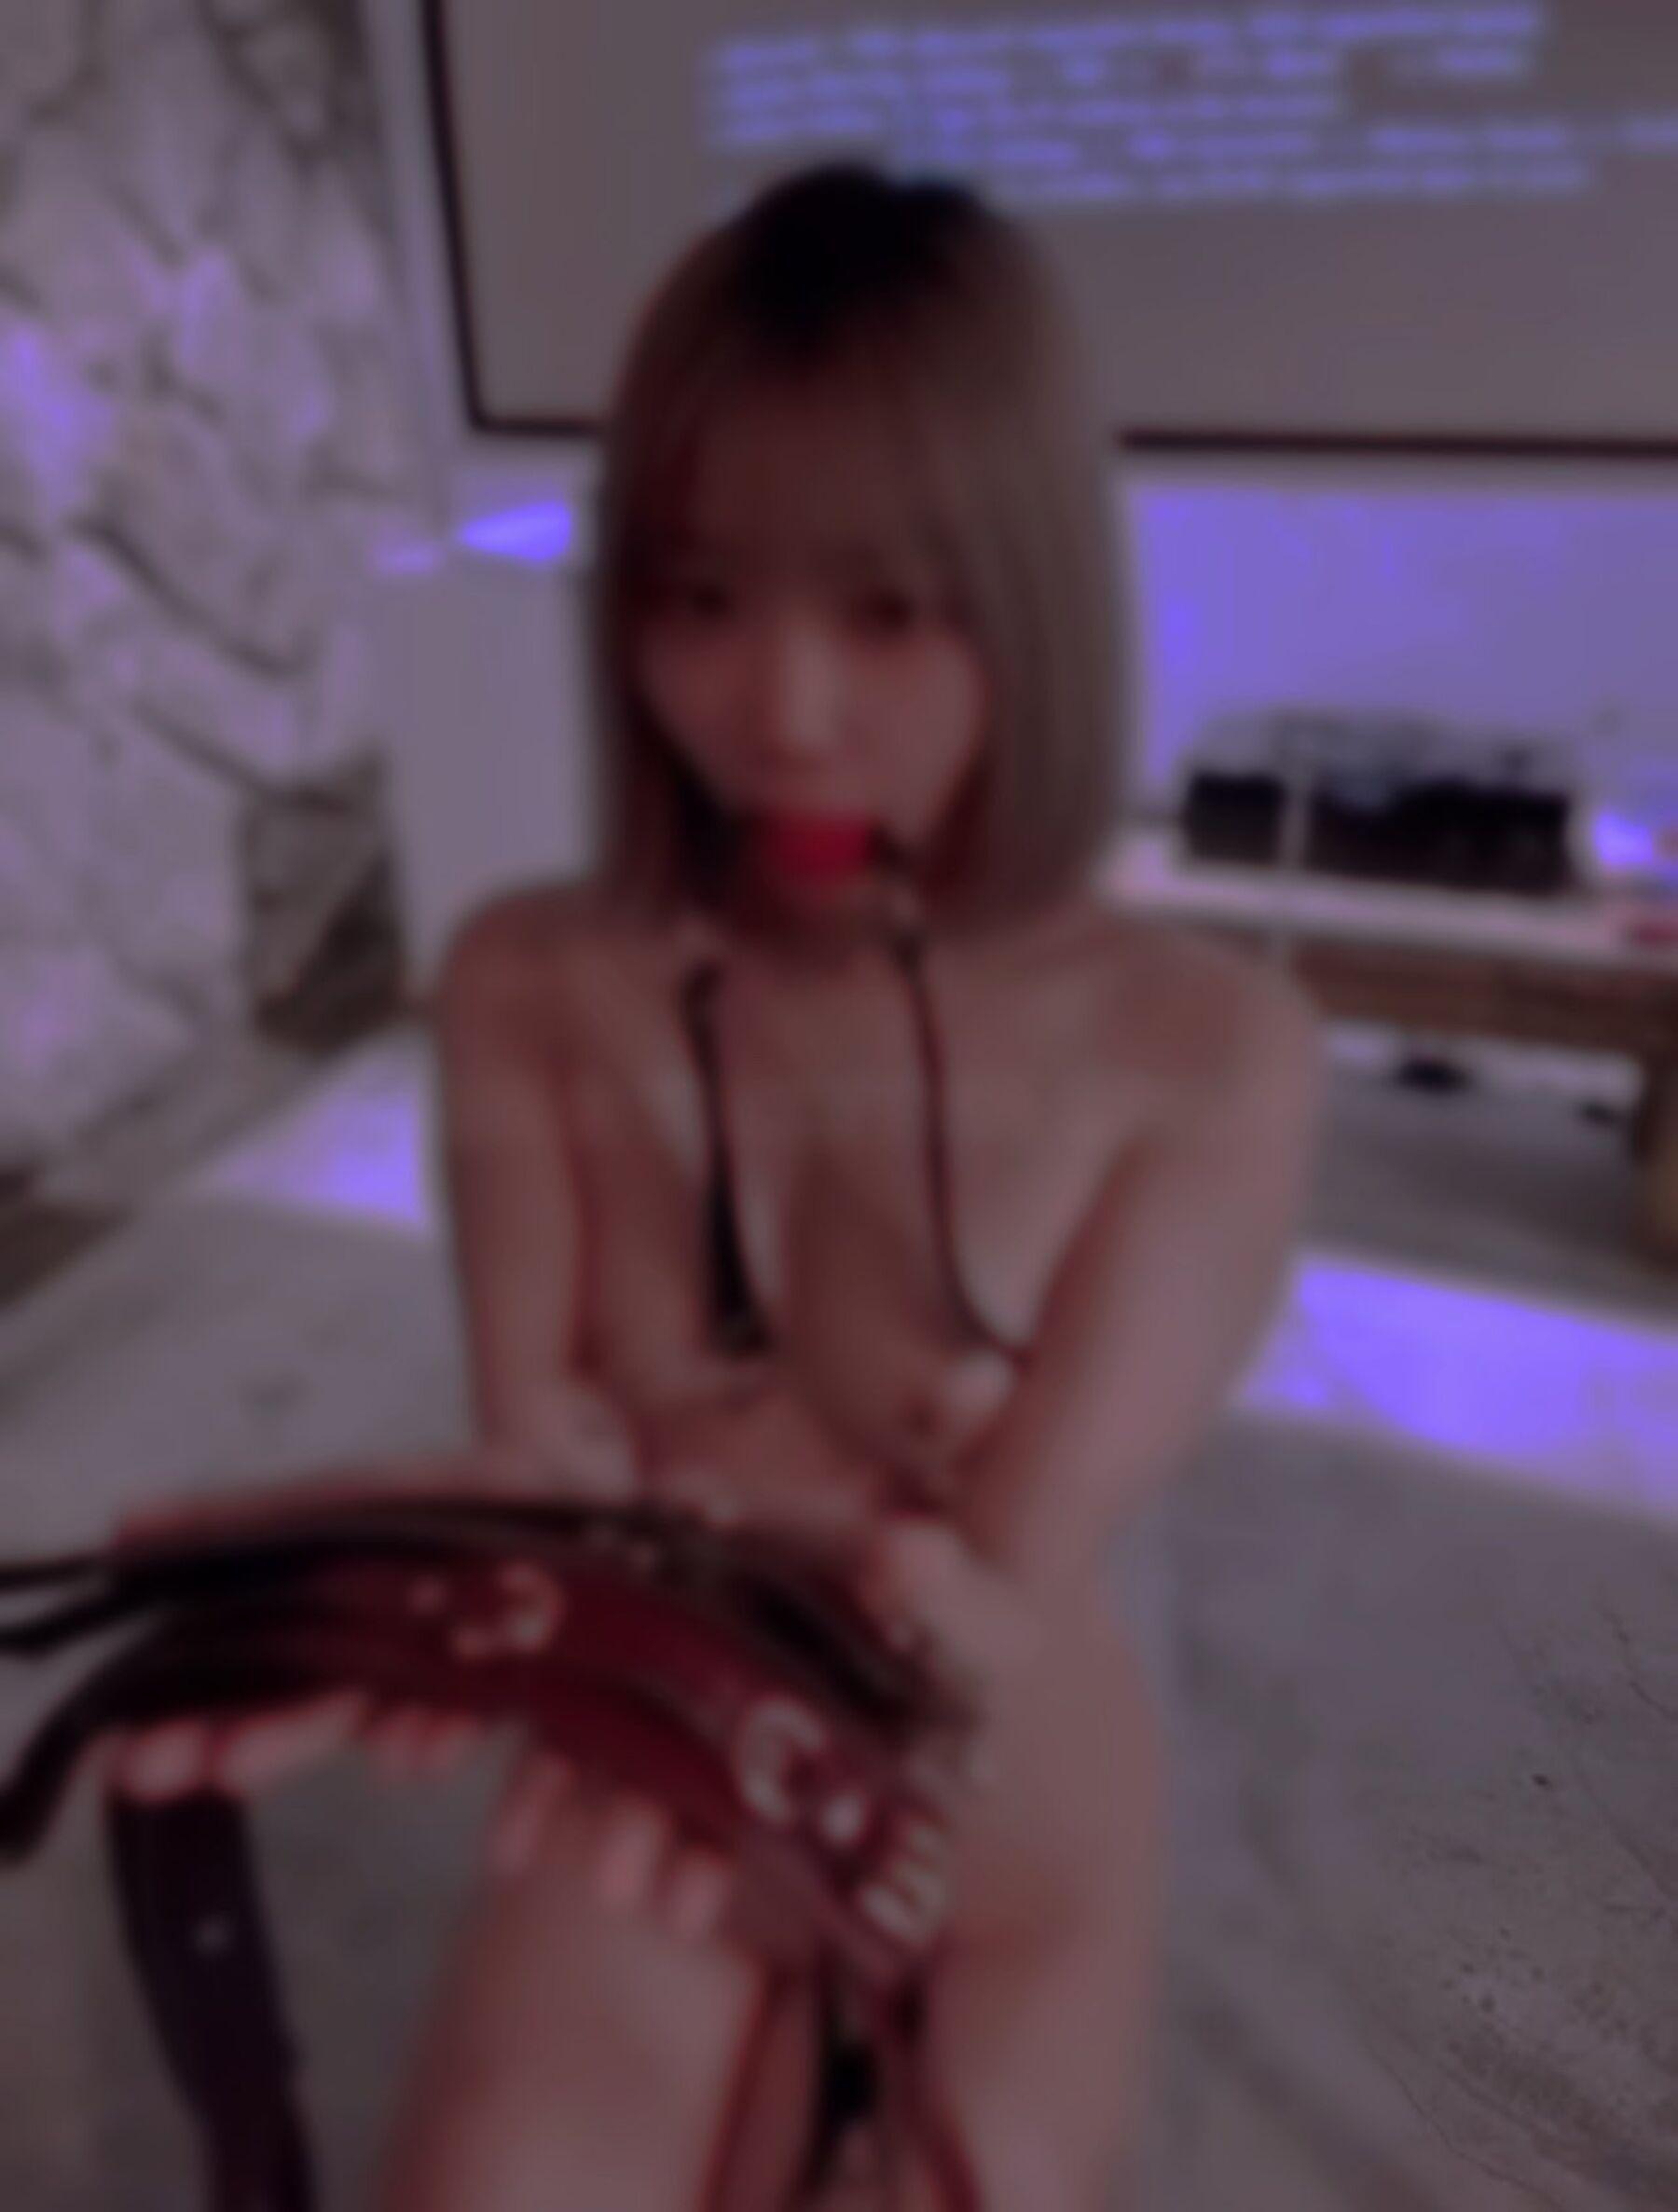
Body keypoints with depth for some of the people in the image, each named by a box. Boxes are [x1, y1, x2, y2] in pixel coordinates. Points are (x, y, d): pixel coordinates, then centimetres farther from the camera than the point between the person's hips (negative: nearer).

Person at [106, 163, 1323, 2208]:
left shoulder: (1206, 1053, -18)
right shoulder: (528, 986, -11)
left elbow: (1003, 1585, -21)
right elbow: (533, 1449, -13)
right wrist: (718, 1457, -35)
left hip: (999, 1864, 0)